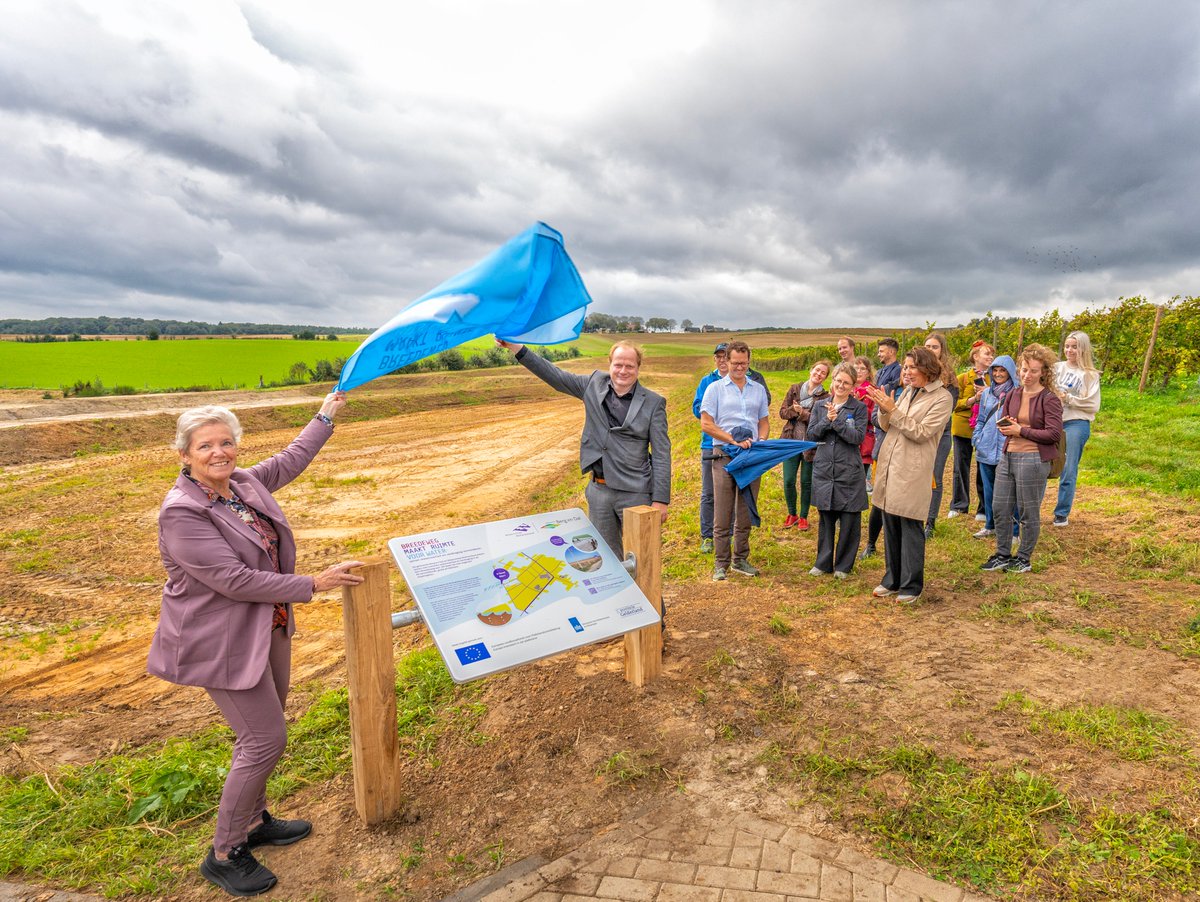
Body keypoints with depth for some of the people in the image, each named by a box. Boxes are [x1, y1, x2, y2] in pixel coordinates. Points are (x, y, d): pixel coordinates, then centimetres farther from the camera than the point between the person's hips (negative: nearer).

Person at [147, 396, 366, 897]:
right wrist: (314, 585, -24)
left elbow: (289, 461, 19)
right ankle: (224, 855, 17)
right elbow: (236, 580, -28)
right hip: (224, 642, -8)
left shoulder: (244, 483, -1)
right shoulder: (181, 513, -24)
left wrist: (326, 416, 24)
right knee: (265, 741, -4)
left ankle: (254, 821, 41)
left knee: (261, 731, 20)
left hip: (268, 629, 8)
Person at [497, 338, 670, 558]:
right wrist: (518, 349, 2)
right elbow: (555, 376, 9)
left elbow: (661, 454, -6)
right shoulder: (594, 384, 4)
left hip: (635, 494, -4)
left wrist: (661, 499, -10)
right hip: (599, 490, 4)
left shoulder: (653, 403, -5)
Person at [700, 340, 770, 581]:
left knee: (746, 514, 10)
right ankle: (721, 563, 6)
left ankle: (740, 560, 20)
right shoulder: (715, 388, 3)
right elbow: (706, 423, -5)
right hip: (724, 455, -3)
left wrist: (760, 442, -3)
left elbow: (764, 422, 18)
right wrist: (734, 441, -13)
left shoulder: (758, 389, 15)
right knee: (722, 514, -2)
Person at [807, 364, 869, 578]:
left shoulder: (859, 408, -1)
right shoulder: (820, 406, 8)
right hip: (823, 470, 3)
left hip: (849, 472, -2)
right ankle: (823, 562, 22)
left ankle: (843, 565, 18)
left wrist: (836, 421, -20)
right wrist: (827, 420, -14)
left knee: (849, 520, 4)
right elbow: (811, 435, 1)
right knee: (826, 519, 11)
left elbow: (858, 437, -12)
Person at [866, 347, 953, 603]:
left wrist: (892, 410, -17)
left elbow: (921, 433, -15)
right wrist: (883, 409, -8)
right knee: (890, 526, 13)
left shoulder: (942, 398, -7)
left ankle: (911, 585, 14)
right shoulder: (907, 391, 12)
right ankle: (892, 580, 26)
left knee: (910, 529, 1)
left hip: (913, 471, -6)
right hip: (889, 464, 7)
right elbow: (886, 426, 12)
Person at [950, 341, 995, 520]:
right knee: (961, 467, 7)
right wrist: (974, 399, -19)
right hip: (963, 427, -1)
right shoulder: (963, 378, 2)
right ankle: (959, 505, 18)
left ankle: (984, 508, 13)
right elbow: (955, 403, -5)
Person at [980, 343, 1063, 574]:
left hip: (1033, 460, -6)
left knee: (1029, 512, 5)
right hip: (1008, 457, 7)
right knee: (1000, 508, 10)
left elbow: (1054, 433, -14)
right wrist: (1007, 427, -5)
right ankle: (1003, 555, 23)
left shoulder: (1049, 399, -9)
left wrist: (1021, 430, -15)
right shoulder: (1013, 394, 10)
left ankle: (1024, 559, 19)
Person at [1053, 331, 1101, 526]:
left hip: (1076, 424, -2)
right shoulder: (1057, 367, 9)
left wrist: (1069, 399, -10)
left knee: (1068, 471, 0)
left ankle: (1062, 513, 11)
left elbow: (1093, 405, -2)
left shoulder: (1090, 375, 2)